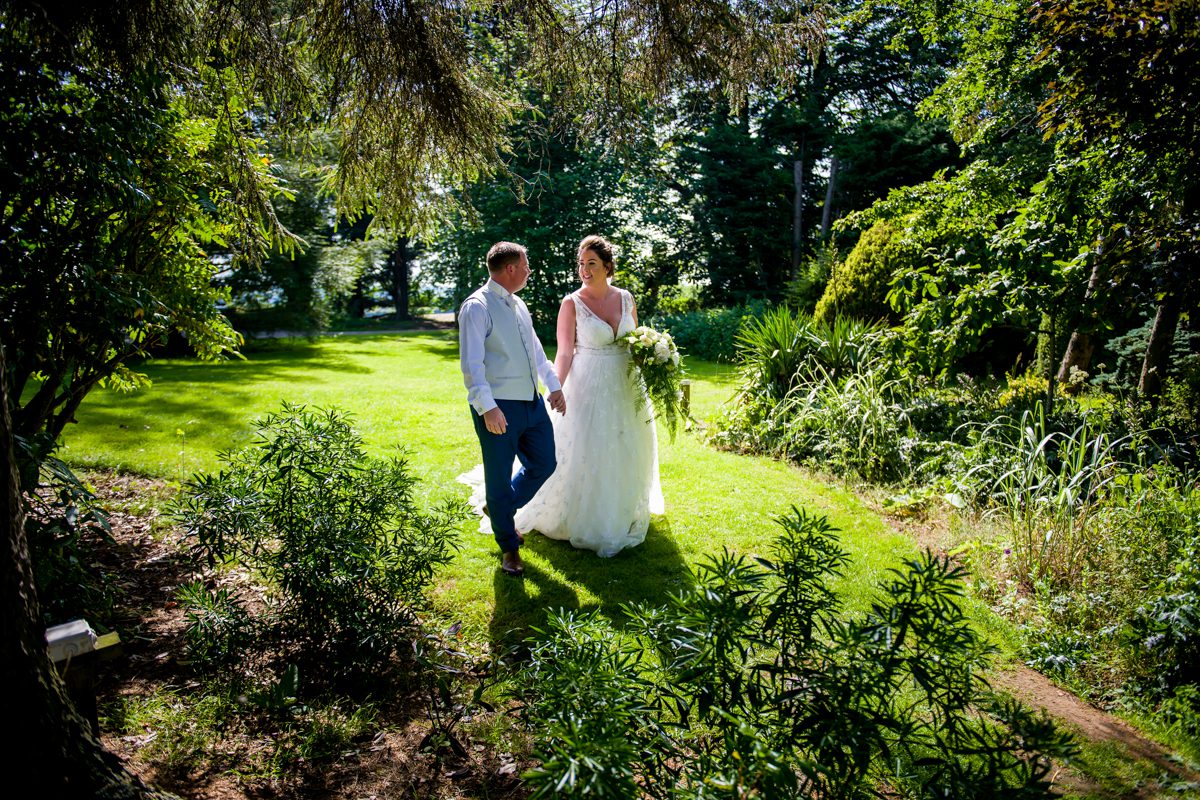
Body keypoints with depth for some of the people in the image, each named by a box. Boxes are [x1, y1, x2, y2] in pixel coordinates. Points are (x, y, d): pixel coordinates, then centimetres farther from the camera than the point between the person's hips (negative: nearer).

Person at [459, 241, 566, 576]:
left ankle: (503, 510, 40)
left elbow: (536, 349, 23)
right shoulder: (477, 307, -13)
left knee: (543, 465, 16)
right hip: (500, 409, -8)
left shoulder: (518, 305, 14)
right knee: (499, 479, 6)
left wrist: (554, 385, 16)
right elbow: (471, 363, -20)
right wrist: (487, 407, -28)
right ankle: (508, 548, 24)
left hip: (533, 403, 8)